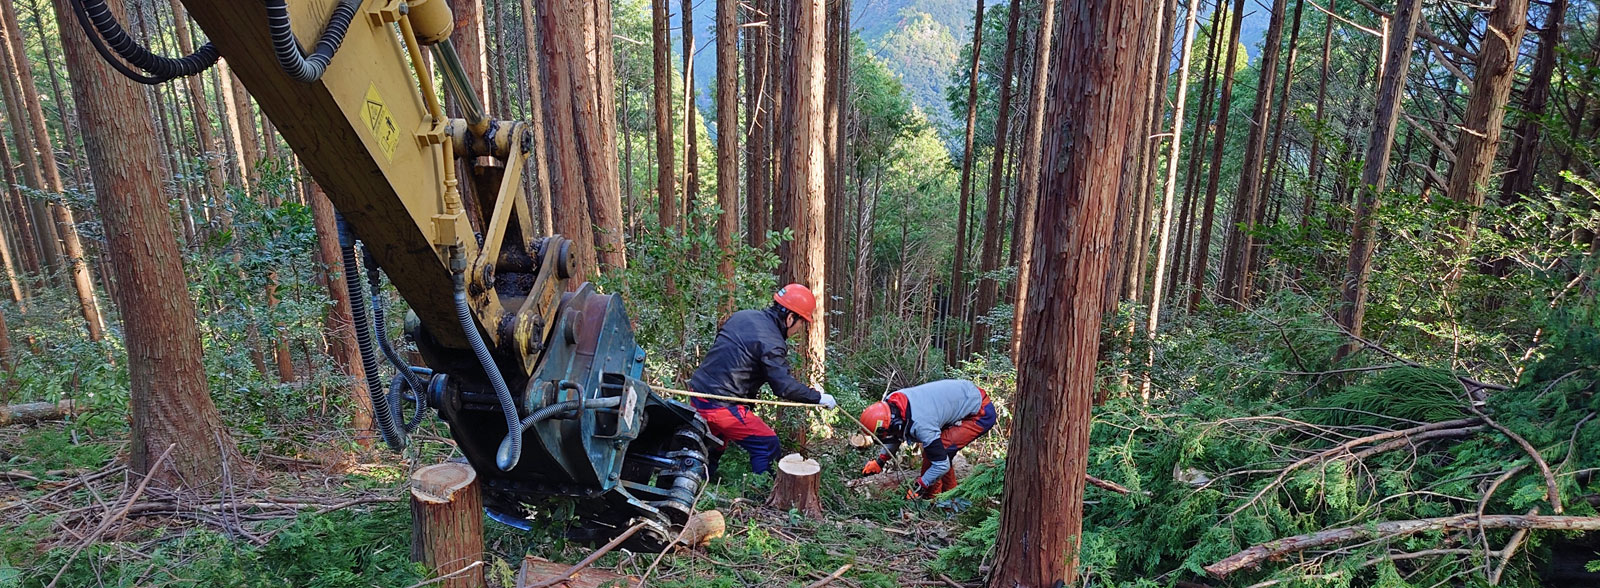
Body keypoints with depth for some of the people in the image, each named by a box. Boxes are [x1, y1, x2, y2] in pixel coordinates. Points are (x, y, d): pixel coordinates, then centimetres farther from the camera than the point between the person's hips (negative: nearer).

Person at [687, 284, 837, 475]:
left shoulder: (742, 316, 8)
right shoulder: (771, 342, -18)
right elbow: (784, 386, -19)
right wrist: (819, 398, -7)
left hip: (698, 392, 9)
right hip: (721, 406, -9)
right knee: (767, 445, 3)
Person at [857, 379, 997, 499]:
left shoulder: (920, 425, -34)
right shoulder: (892, 402, -9)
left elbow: (941, 465, -23)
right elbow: (896, 436, 13)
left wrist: (918, 487, -11)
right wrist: (879, 462, 10)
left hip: (981, 414, -9)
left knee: (939, 450, -17)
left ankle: (930, 500, -1)